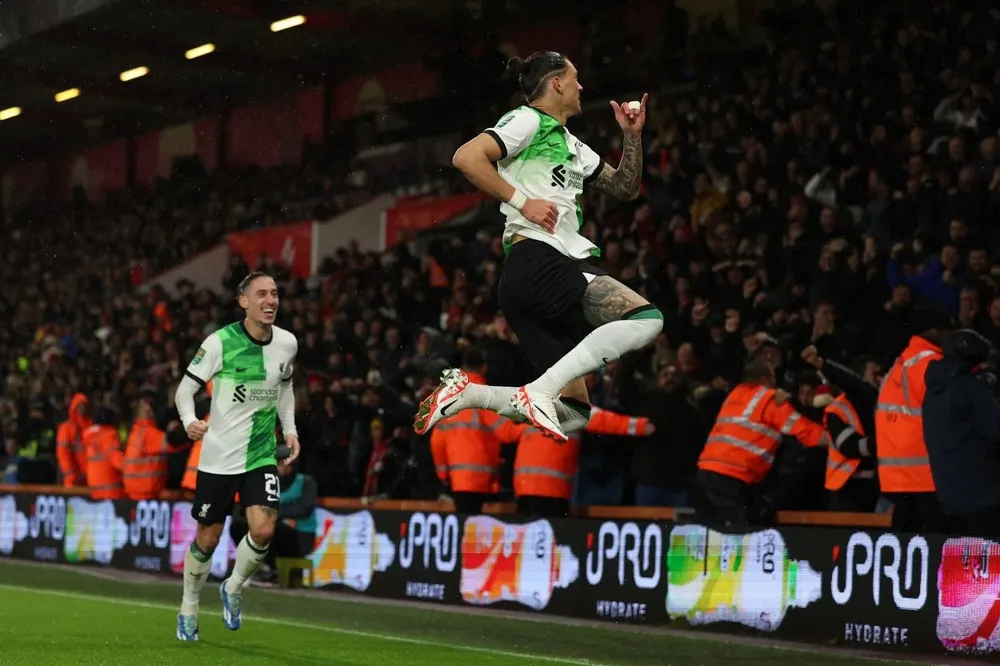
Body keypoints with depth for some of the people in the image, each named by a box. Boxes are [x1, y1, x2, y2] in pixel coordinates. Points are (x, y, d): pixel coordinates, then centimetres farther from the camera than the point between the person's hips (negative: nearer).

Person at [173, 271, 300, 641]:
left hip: (262, 454, 3)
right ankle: (188, 611, 29)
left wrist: (290, 430, 9)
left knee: (263, 529, -16)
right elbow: (186, 387, -7)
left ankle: (234, 589, 14)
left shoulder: (287, 343, 0)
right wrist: (189, 421, -25)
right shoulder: (220, 342, -13)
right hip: (218, 456, -3)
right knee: (207, 538, 6)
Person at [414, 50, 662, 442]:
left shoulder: (571, 145, 28)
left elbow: (625, 189, 32)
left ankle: (463, 392, 2)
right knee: (646, 319, -24)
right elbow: (466, 158, -14)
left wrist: (632, 135, 20)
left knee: (573, 412, 4)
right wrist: (523, 201, -15)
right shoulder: (528, 121, 1)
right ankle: (539, 392, -26)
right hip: (538, 261, -9)